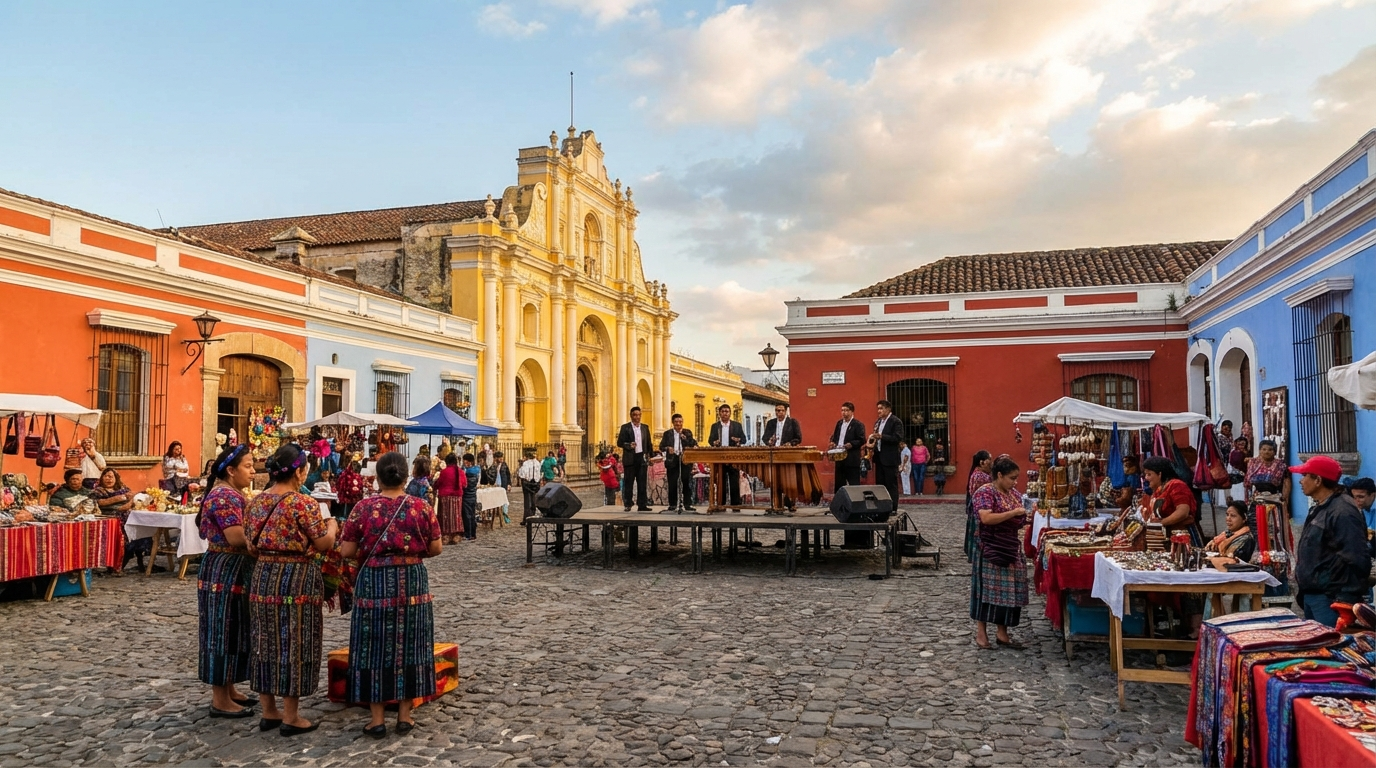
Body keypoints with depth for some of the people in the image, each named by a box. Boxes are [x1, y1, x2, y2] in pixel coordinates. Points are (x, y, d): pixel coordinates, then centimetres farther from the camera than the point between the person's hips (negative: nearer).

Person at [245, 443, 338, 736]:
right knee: (293, 644, 2)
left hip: (263, 577, 7)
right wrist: (331, 525, 6)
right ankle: (290, 717, 9)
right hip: (296, 579, -7)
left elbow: (252, 543, 13)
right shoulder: (303, 503, -16)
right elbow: (323, 544, -13)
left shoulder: (257, 501, 5)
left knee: (266, 642, 14)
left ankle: (268, 712, 23)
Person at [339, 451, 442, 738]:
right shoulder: (421, 507, -4)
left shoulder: (363, 508, -6)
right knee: (409, 645, 10)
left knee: (375, 647, 7)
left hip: (375, 584, -1)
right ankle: (404, 714, 16)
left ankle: (377, 718, 12)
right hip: (412, 582, 1)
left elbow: (346, 551, -5)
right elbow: (436, 548, -1)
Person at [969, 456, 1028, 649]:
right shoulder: (985, 492, -14)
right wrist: (1013, 513, -24)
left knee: (1009, 590, 8)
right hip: (990, 549, -8)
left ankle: (1002, 633, 16)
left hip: (1011, 548, 8)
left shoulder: (1013, 493, 11)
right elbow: (986, 518, -28)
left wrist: (1024, 518, -2)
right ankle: (980, 632, 6)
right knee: (988, 589, -3)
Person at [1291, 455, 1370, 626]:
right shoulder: (1319, 508, 16)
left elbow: (1357, 560, -22)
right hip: (1311, 596, 10)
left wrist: (1346, 602, -22)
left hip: (1329, 600, -10)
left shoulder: (1343, 512, -17)